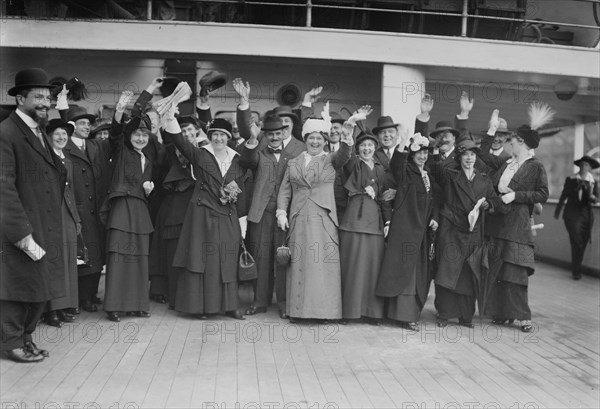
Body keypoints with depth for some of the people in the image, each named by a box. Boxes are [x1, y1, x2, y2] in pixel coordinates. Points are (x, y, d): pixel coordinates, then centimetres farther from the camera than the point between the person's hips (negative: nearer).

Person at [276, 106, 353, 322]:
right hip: (298, 219, 2)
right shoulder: (294, 163, 14)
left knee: (323, 263, -3)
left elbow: (342, 156, -15)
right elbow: (285, 190, 13)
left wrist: (347, 144, -36)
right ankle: (297, 308, 10)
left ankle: (324, 308, 4)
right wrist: (281, 212, 1)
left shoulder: (330, 160, 7)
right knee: (299, 262, 3)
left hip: (323, 219, -2)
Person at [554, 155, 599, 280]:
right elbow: (564, 195, 10)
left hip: (586, 215, 2)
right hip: (572, 213, -2)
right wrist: (558, 211, 13)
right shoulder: (571, 179, 4)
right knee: (576, 241, -11)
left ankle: (576, 269, 15)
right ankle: (576, 271, -4)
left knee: (583, 243, 3)